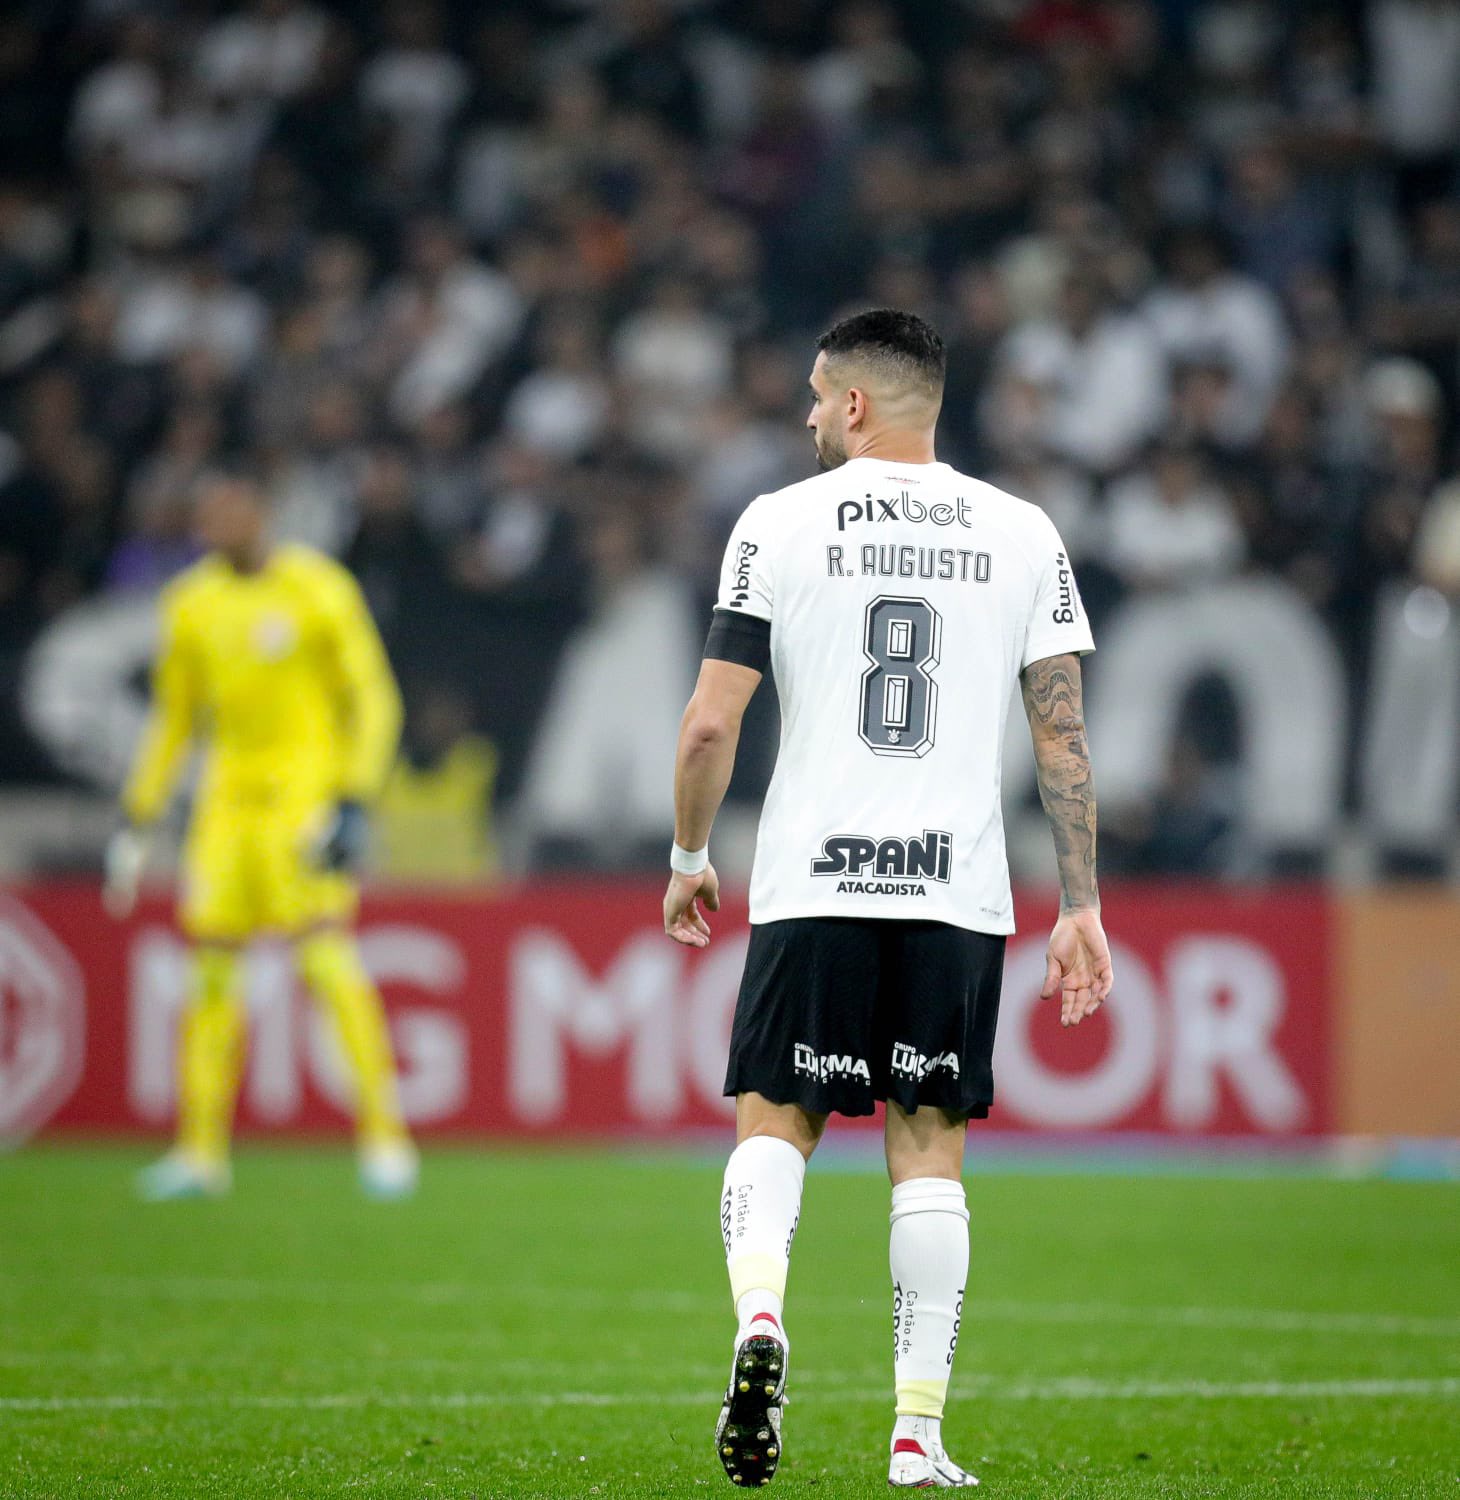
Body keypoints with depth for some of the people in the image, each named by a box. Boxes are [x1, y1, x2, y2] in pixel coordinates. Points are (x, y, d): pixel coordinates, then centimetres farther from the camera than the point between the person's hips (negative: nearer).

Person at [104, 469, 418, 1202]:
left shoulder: (318, 590, -7)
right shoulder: (191, 602, 9)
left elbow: (374, 701, -5)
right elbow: (173, 718, 19)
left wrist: (354, 804, -15)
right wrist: (136, 821, 16)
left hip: (306, 791, -5)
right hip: (227, 798, 5)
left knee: (327, 956, -16)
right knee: (211, 965, 2)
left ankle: (385, 1138, -11)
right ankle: (201, 1151, 10)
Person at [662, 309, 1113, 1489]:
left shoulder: (781, 525, 0)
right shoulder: (1022, 534, 7)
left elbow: (711, 723, -1)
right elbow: (1065, 734, 4)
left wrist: (689, 858, 14)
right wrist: (1082, 907, 7)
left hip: (812, 890, -1)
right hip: (957, 893, 2)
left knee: (775, 1117, 9)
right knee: (929, 1146, 7)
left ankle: (761, 1317, -19)